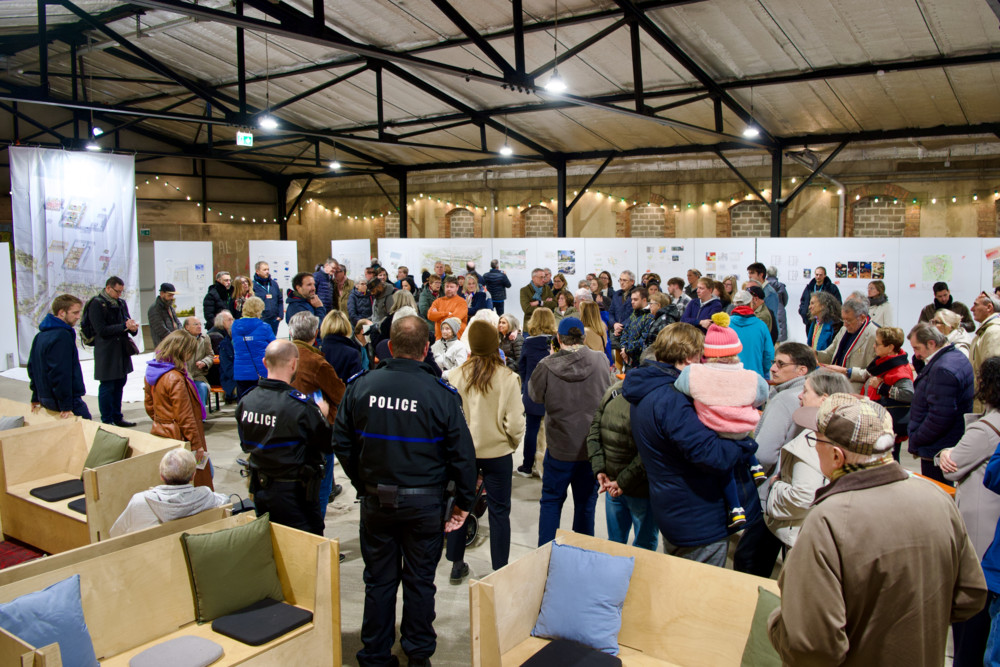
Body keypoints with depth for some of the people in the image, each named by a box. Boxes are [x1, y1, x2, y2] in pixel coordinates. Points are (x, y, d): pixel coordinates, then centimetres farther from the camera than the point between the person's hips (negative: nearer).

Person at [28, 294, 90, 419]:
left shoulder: (40, 335, 15)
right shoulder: (62, 336, -17)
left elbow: (32, 367, 22)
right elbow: (61, 372, -23)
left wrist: (36, 397, 26)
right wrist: (66, 406, -21)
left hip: (45, 398, 10)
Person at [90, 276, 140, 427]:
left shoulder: (121, 303, 13)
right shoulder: (97, 304, -9)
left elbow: (127, 321, 20)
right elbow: (101, 330, -16)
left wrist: (133, 327, -4)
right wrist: (124, 326, -21)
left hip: (122, 351, 7)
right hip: (106, 353, -7)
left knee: (119, 385, 12)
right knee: (107, 387, -1)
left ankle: (117, 418, 22)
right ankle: (107, 421, 7)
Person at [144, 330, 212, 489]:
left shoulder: (151, 372, 4)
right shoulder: (176, 379, -24)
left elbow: (149, 407, 15)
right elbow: (185, 417, -21)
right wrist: (197, 444, -14)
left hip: (160, 433, 9)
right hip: (178, 437, -9)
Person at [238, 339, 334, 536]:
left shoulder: (245, 402, -4)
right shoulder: (301, 406, -24)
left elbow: (245, 446, 9)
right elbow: (329, 444, -13)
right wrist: (322, 416, 3)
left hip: (259, 488, 6)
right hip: (295, 495, -6)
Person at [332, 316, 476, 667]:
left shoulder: (360, 386, -6)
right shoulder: (441, 394, -14)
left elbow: (342, 444, 2)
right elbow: (462, 454, -9)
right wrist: (463, 502, 4)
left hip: (375, 499, 2)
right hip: (425, 502, -2)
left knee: (379, 579, 15)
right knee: (419, 580, 14)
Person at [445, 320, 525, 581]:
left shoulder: (456, 376, -10)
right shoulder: (507, 378, -15)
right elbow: (515, 422, -14)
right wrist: (514, 442, 6)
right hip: (497, 451, -2)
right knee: (499, 511, 10)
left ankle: (456, 565, 30)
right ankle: (500, 570, 18)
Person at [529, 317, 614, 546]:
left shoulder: (547, 366, -17)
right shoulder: (600, 361, -10)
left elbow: (535, 395, 2)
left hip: (560, 447, -1)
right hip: (593, 447, 2)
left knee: (551, 500, 15)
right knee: (586, 502, 16)